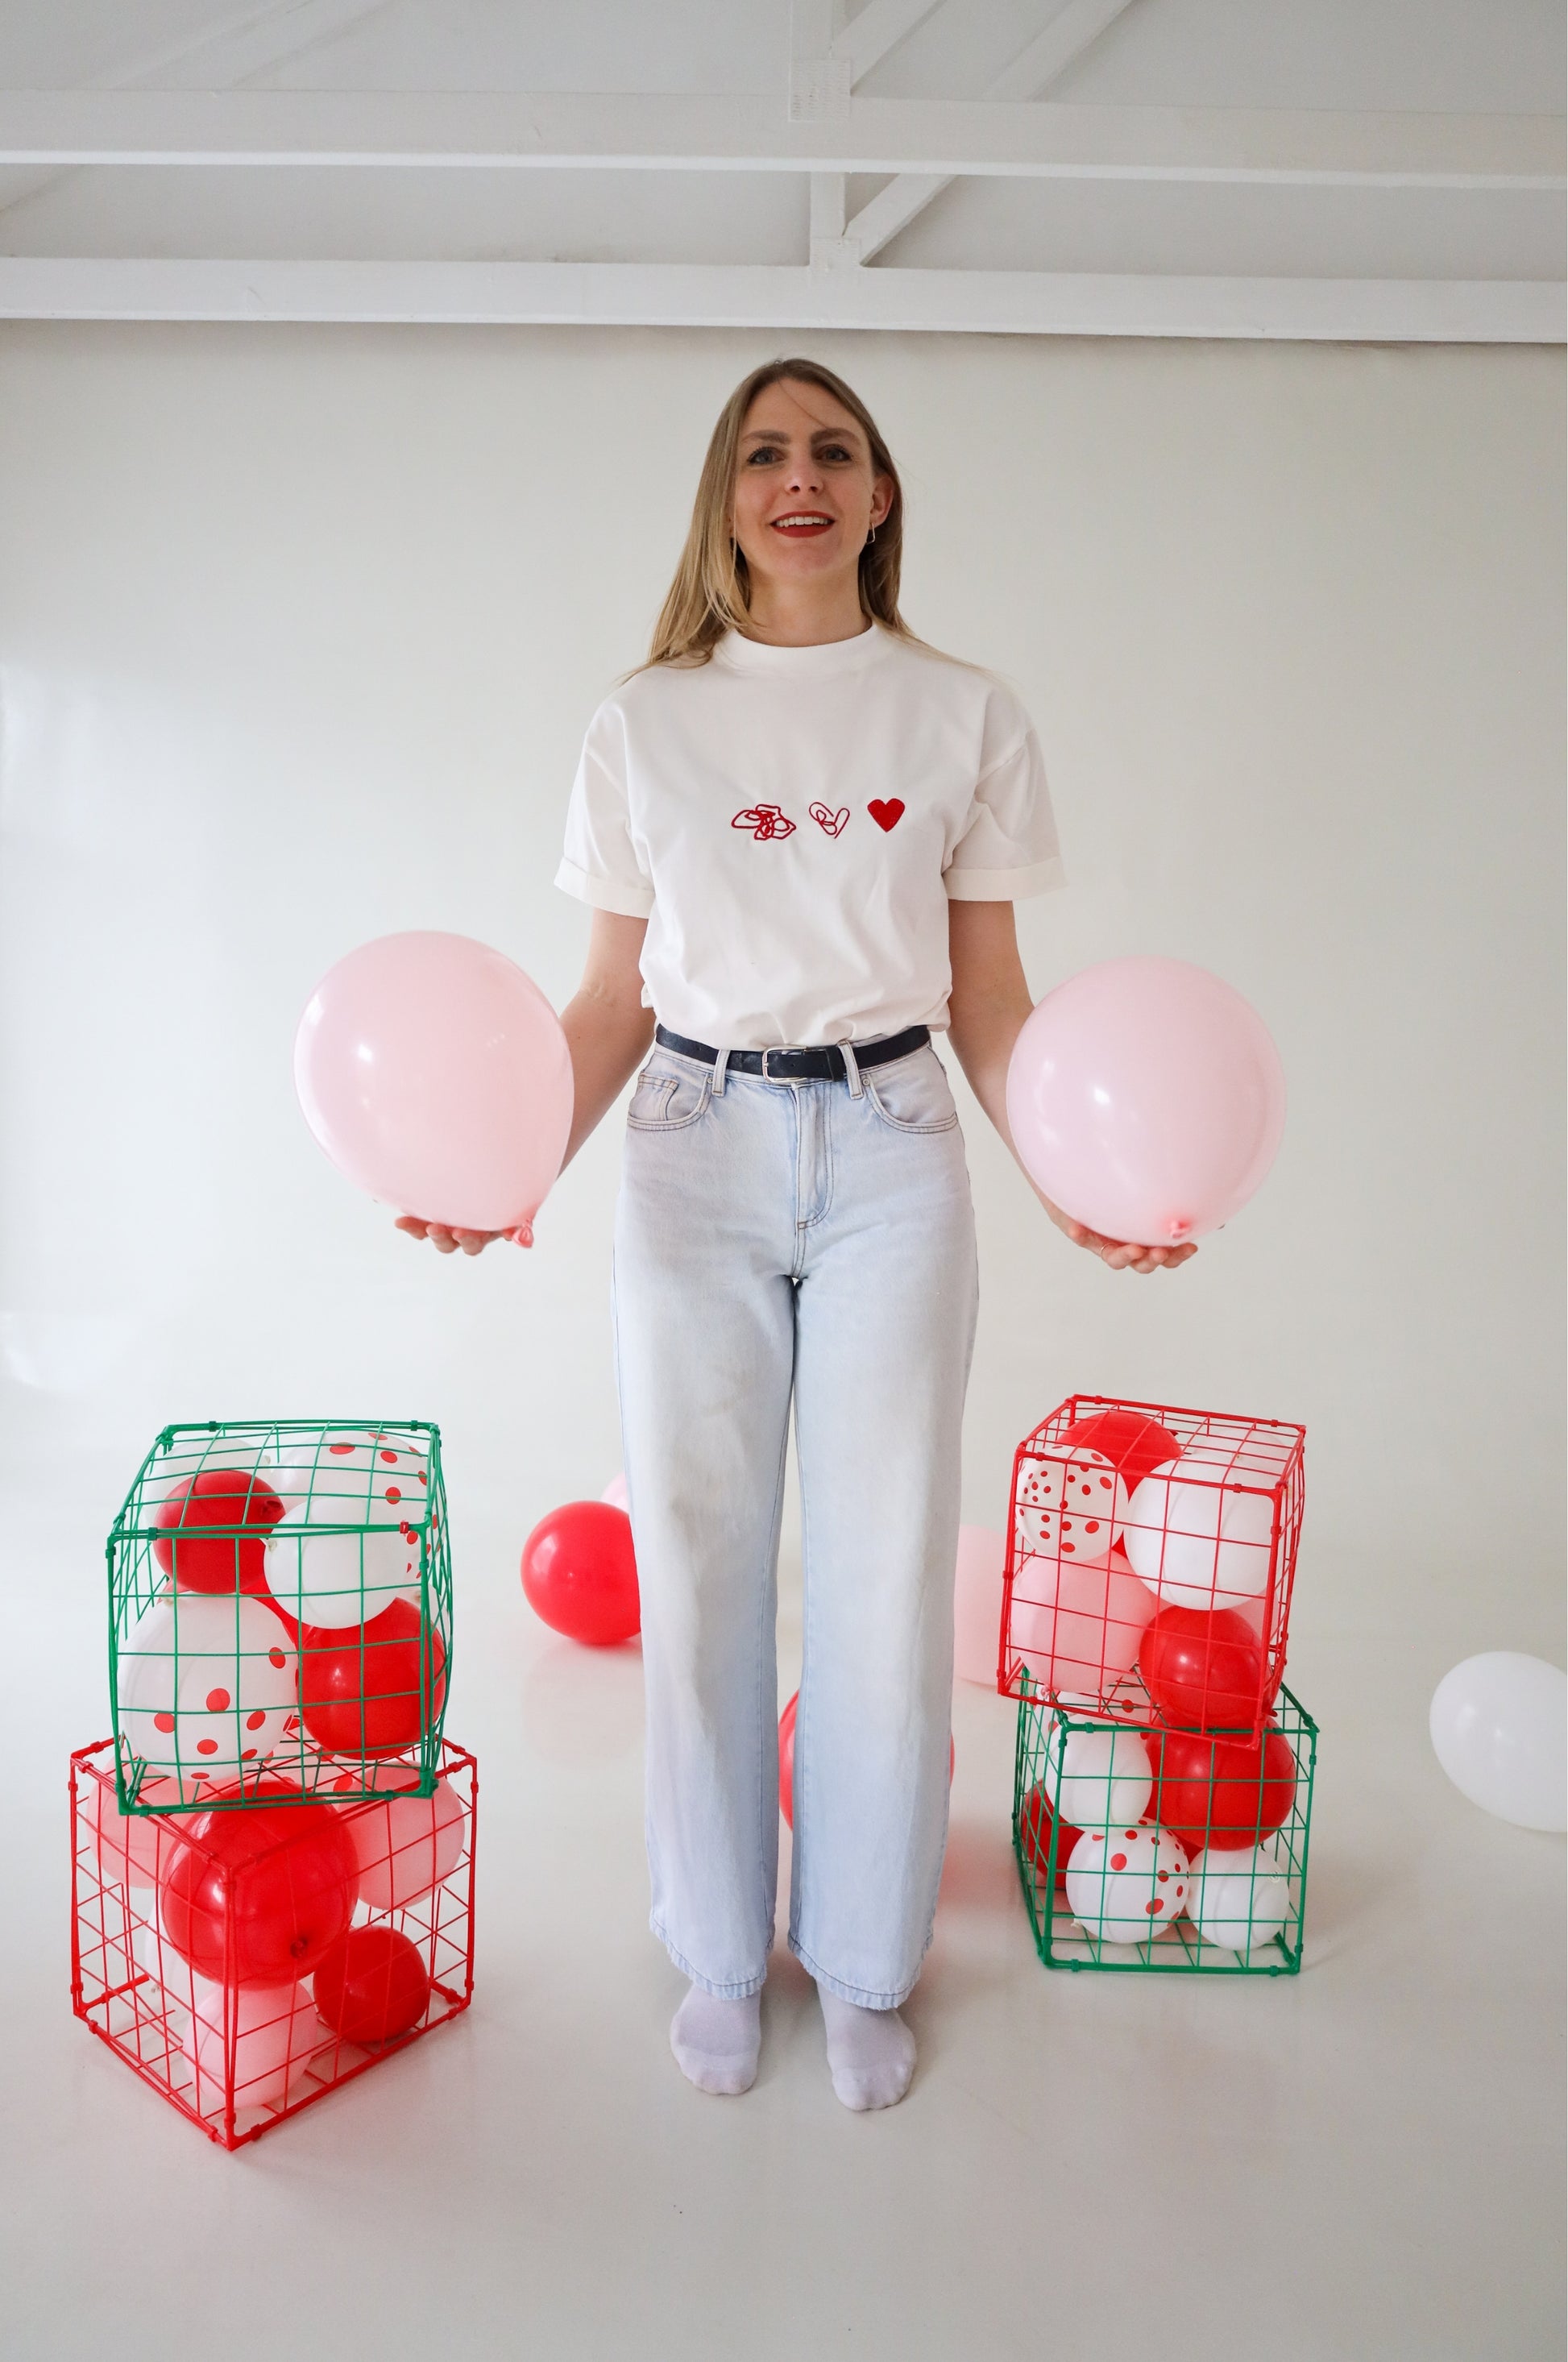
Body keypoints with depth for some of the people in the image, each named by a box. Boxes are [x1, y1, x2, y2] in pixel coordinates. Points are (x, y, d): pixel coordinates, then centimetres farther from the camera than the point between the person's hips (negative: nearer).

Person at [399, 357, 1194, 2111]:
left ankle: (865, 1963, 27)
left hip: (890, 1154, 0)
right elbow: (614, 999, 6)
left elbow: (989, 998, 5)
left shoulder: (965, 716, 6)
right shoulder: (645, 725, 7)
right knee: (697, 1564, 6)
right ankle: (721, 1952, 29)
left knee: (887, 1570, 4)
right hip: (696, 1156, 1)